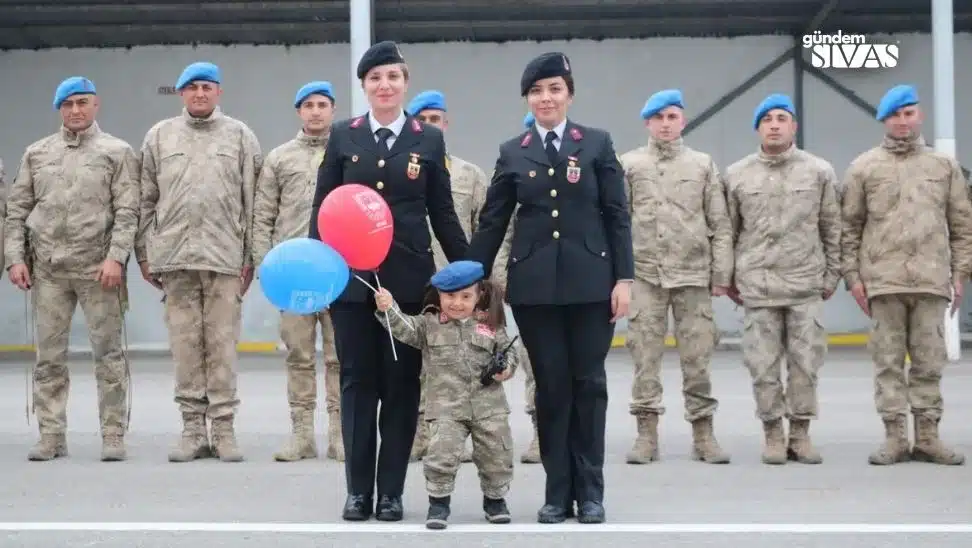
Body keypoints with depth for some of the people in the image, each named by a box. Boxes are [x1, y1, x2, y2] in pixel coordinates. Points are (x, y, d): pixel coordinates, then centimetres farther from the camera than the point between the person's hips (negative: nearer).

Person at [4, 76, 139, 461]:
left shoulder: (117, 152, 5)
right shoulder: (37, 153, 15)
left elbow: (127, 211, -3)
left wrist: (116, 257, -14)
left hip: (98, 269, -3)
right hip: (47, 269, 3)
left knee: (108, 353, -1)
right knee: (49, 356, 5)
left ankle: (113, 436, 4)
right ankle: (51, 436, 11)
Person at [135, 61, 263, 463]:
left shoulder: (240, 136, 8)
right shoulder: (159, 136, 12)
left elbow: (252, 201, 5)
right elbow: (146, 200, 12)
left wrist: (251, 256, 0)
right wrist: (144, 253, 7)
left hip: (224, 255, -1)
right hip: (174, 255, 2)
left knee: (222, 343, -2)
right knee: (185, 343, 2)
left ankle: (224, 429, 4)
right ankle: (193, 428, 8)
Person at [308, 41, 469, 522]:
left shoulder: (429, 140, 5)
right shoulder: (343, 136, 5)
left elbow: (442, 213, 6)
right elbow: (323, 207, 5)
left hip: (409, 278, 0)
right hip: (352, 275, 0)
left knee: (401, 384, 3)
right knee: (357, 382, 4)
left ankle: (392, 491, 11)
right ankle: (358, 490, 12)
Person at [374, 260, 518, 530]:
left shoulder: (490, 325, 6)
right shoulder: (429, 325, 3)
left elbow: (508, 350, 12)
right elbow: (405, 329, -11)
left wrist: (506, 368, -9)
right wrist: (387, 310, -28)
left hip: (489, 406, 2)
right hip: (446, 408, -1)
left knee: (496, 455, 8)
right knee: (442, 453, -15)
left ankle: (495, 499, 30)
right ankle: (438, 502, 2)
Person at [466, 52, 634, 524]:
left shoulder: (597, 144, 4)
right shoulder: (513, 153, 8)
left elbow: (617, 215, 2)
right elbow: (492, 222, 7)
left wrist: (623, 278, -5)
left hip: (590, 281, -1)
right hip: (534, 284, 1)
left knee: (588, 382, 4)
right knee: (550, 385, 4)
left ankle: (590, 491, 12)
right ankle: (557, 490, 11)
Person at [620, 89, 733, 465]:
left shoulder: (703, 165, 8)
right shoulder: (629, 165, 7)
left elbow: (720, 224, 8)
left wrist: (722, 274, 2)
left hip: (693, 274, 0)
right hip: (644, 275, 0)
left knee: (697, 356, 2)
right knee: (645, 354, 0)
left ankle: (703, 433, 10)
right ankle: (647, 433, 6)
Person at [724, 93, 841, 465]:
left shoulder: (819, 171, 4)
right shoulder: (737, 175, 5)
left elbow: (832, 228, 9)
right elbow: (728, 230, 10)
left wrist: (832, 275, 6)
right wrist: (728, 277, 8)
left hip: (806, 284, 0)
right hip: (757, 285, 0)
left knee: (805, 362, 1)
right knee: (763, 365, 1)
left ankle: (801, 433, 12)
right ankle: (773, 434, 13)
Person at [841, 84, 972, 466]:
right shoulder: (864, 168, 6)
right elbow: (850, 227, 5)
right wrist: (852, 275, -2)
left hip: (931, 280, 1)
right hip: (883, 281, -1)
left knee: (930, 361, 4)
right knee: (888, 361, 1)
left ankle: (927, 436, 10)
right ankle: (895, 436, 6)